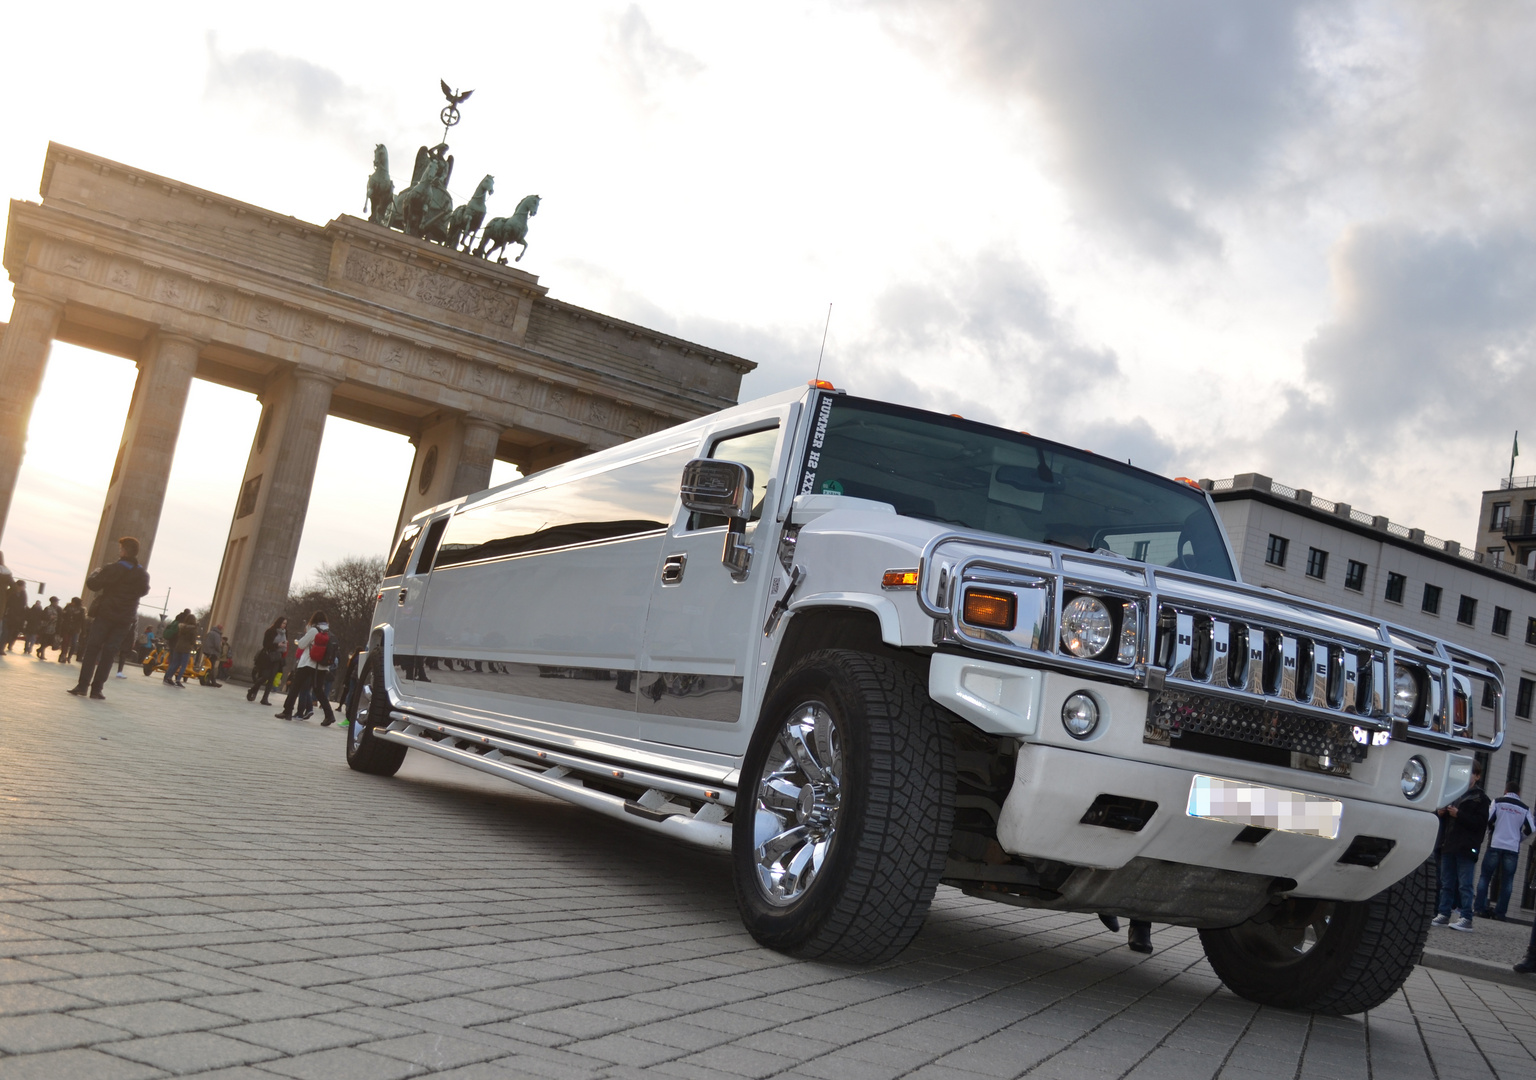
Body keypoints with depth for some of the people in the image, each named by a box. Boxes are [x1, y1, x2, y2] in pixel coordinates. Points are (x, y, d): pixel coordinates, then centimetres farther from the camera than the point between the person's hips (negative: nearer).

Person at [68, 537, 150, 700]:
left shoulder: (113, 569, -10)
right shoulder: (143, 574, 6)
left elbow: (92, 584, -8)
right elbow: (144, 590, 23)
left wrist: (96, 574, 12)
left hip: (105, 614, -4)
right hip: (124, 619, 4)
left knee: (92, 649, 1)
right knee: (108, 653, 5)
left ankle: (82, 685, -4)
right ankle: (96, 689, 3)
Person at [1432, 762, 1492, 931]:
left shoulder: (1481, 797, -2)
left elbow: (1481, 823, -11)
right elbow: (1443, 816, 24)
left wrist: (1459, 815, -17)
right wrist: (1440, 812, 2)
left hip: (1466, 848, -6)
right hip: (1448, 845, 6)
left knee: (1465, 884, -7)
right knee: (1446, 883, 9)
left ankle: (1467, 919, -6)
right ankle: (1444, 915, 13)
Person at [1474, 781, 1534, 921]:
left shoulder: (1498, 802, 0)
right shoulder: (1524, 809, 6)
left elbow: (1487, 820, -8)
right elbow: (1531, 828, 4)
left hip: (1495, 845, -1)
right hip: (1513, 848, 1)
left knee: (1485, 876, 6)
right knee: (1507, 882, 6)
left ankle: (1480, 908, 0)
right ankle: (1500, 912, 2)